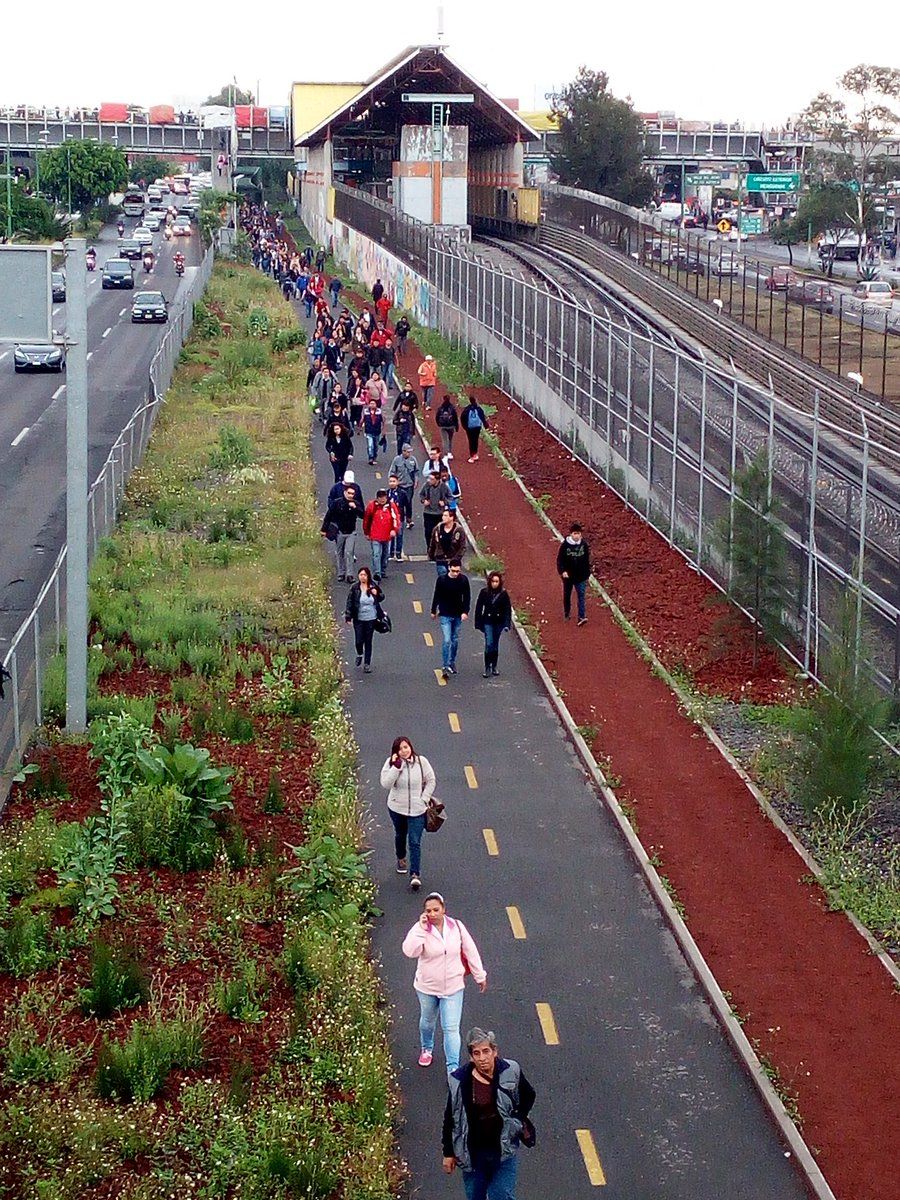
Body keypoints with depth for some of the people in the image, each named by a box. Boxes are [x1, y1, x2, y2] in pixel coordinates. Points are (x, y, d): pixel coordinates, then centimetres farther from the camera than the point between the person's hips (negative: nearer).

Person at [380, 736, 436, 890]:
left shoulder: (421, 761, -10)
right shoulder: (391, 763, -10)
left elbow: (431, 781, 0)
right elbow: (386, 784, -23)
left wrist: (424, 799, -8)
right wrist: (396, 766, -28)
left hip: (417, 809, -2)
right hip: (397, 808, 2)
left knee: (415, 842, -8)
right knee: (400, 835, 25)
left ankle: (415, 875, -8)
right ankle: (401, 859, 51)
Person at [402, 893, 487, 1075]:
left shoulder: (456, 927, -11)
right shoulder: (420, 928, -15)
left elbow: (470, 951, 0)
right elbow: (409, 951, -31)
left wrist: (480, 976, 6)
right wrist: (422, 929, -34)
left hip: (453, 987, -1)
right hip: (427, 987, 1)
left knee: (451, 1028, -4)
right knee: (427, 1021, 25)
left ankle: (453, 1068, 1)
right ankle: (427, 1049, 53)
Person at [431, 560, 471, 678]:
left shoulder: (463, 580, -5)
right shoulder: (441, 579, -9)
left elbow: (467, 597, 1)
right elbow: (436, 596, 2)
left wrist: (465, 612, -10)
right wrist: (433, 611, 9)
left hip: (458, 615, 3)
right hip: (445, 615, -3)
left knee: (455, 640, 12)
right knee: (446, 640, -11)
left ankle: (452, 663, 29)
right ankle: (446, 667, -11)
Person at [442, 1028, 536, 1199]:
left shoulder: (510, 1072, -12)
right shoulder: (459, 1081, -14)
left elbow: (529, 1096, 9)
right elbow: (450, 1118, -2)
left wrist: (518, 1120, 2)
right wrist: (448, 1153, 3)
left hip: (504, 1150, 0)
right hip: (473, 1153, 0)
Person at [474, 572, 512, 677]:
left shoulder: (503, 593, -4)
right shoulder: (484, 592, -7)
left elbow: (507, 609, -1)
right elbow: (478, 608, -2)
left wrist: (507, 624, -9)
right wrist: (478, 623, -4)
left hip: (499, 622, 2)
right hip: (488, 622, -2)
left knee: (495, 645, 12)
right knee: (489, 644, -11)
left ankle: (494, 666, 24)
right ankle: (487, 668, -5)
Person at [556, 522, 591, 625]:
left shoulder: (584, 544, -4)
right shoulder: (565, 545, -12)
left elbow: (587, 560, 7)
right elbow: (559, 559, -7)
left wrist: (587, 574, 10)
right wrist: (562, 571, -20)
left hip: (581, 575, 0)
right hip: (568, 575, 0)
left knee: (581, 596, -7)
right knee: (567, 595, 16)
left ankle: (582, 617, -11)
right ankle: (567, 613, 36)